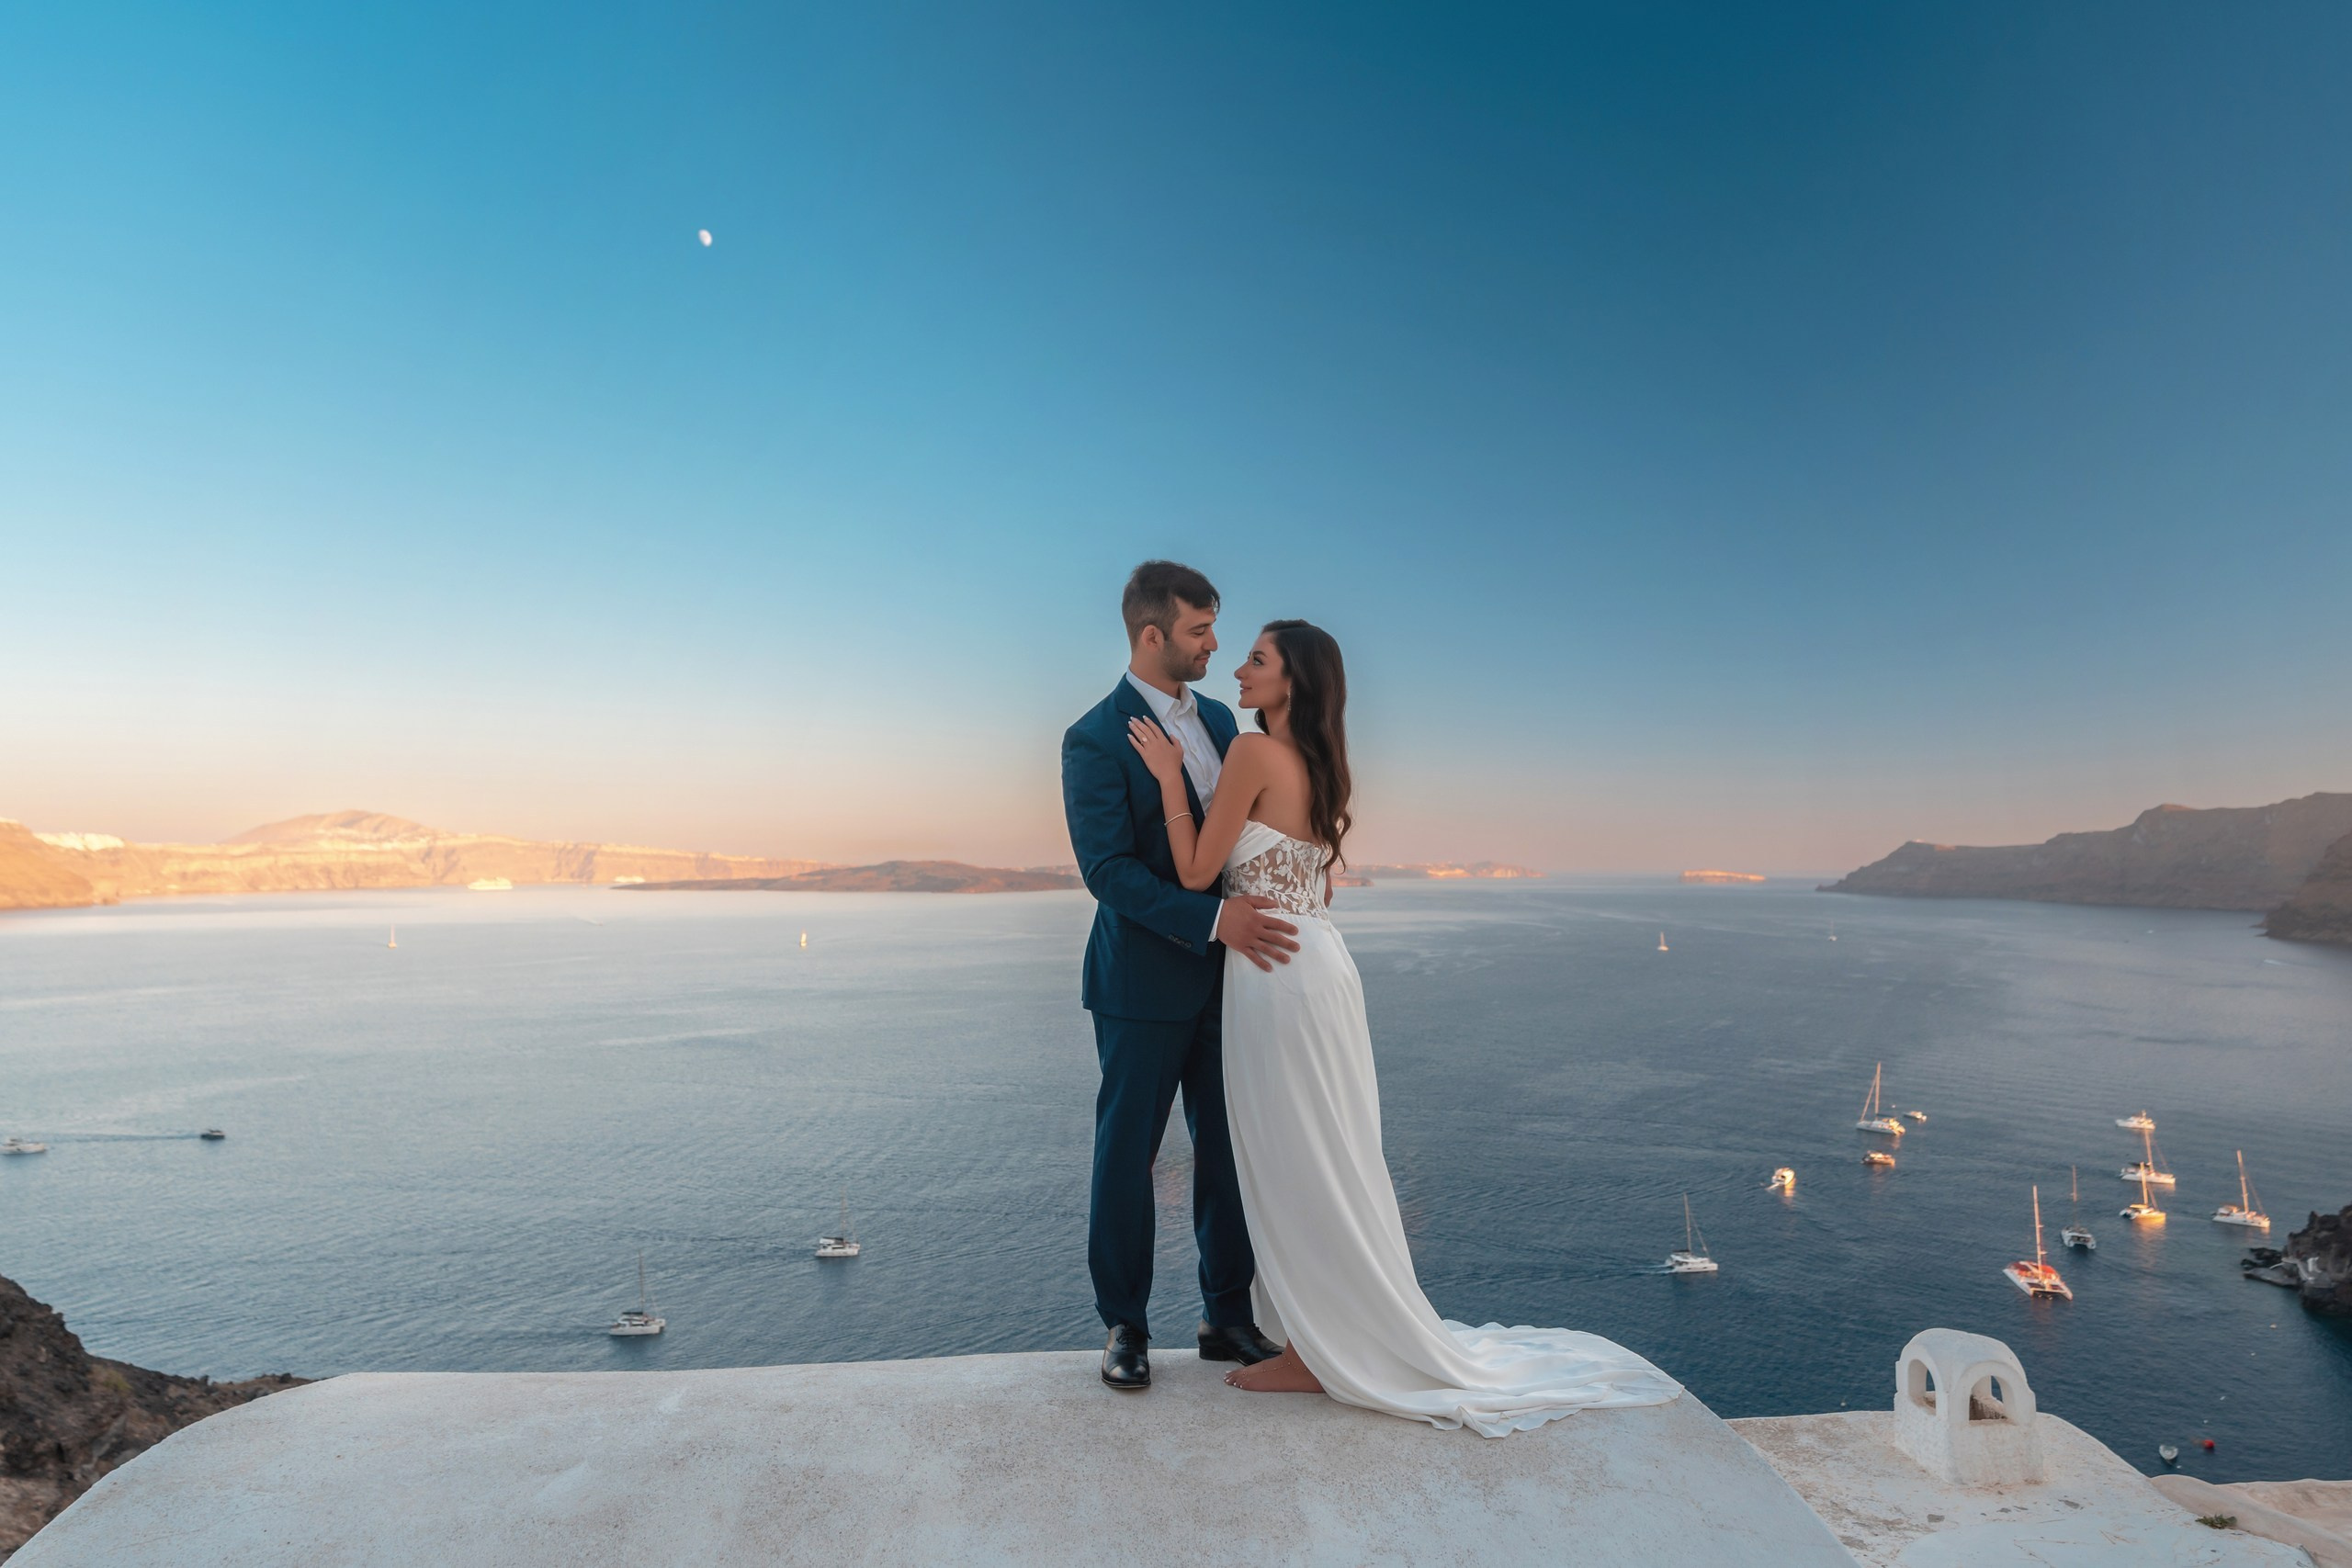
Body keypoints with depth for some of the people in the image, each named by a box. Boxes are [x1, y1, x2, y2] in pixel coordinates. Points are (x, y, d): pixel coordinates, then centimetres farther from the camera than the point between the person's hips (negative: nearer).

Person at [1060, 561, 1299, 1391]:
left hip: (1224, 974, 6)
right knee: (1126, 1155, 8)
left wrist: (1265, 908, 0)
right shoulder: (1095, 739, -12)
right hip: (1144, 982, -6)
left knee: (1229, 1150, 12)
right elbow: (1108, 870, -20)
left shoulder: (1219, 720, 9)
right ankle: (1124, 1325, 25)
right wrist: (1214, 918, -27)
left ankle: (1227, 1316, 28)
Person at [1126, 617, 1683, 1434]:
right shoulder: (1320, 763, 13)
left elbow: (1196, 872, -13)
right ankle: (1326, 1336, 31)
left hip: (1278, 975, -9)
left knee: (1291, 1163, 3)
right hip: (1318, 962, 9)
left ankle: (1313, 1354, 17)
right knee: (1323, 1161, 17)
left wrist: (1169, 777, -7)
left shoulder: (1253, 752, -14)